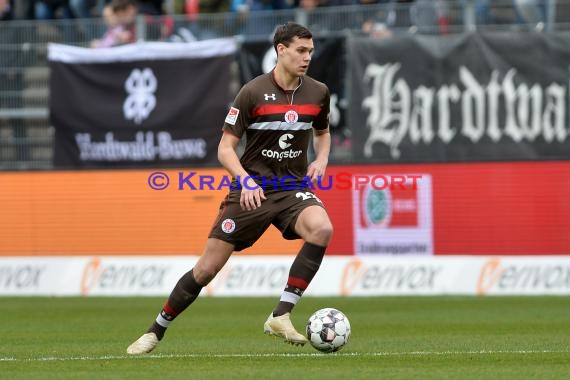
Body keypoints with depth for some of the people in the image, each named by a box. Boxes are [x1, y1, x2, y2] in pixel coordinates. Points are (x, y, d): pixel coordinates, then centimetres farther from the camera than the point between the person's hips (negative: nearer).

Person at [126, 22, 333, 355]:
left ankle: (281, 316, -24)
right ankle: (156, 332, 19)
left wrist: (321, 159, 1)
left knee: (322, 228, -32)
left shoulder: (318, 93, 1)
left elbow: (323, 133, 23)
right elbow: (226, 148, -5)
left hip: (293, 188, 2)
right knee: (207, 268, -1)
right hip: (252, 190, -2)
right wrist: (246, 180, -22)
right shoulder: (253, 92, -10)